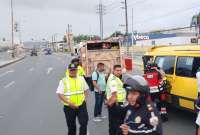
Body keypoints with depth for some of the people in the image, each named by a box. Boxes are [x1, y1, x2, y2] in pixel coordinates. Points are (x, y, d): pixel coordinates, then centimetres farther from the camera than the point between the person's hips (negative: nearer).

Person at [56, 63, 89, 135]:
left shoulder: (81, 79, 6)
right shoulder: (63, 81, -6)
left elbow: (86, 90, 17)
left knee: (84, 123, -6)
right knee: (71, 126, 12)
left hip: (81, 106, 2)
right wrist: (69, 103, -20)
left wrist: (84, 98, 0)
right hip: (69, 107, -2)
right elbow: (60, 94, -11)